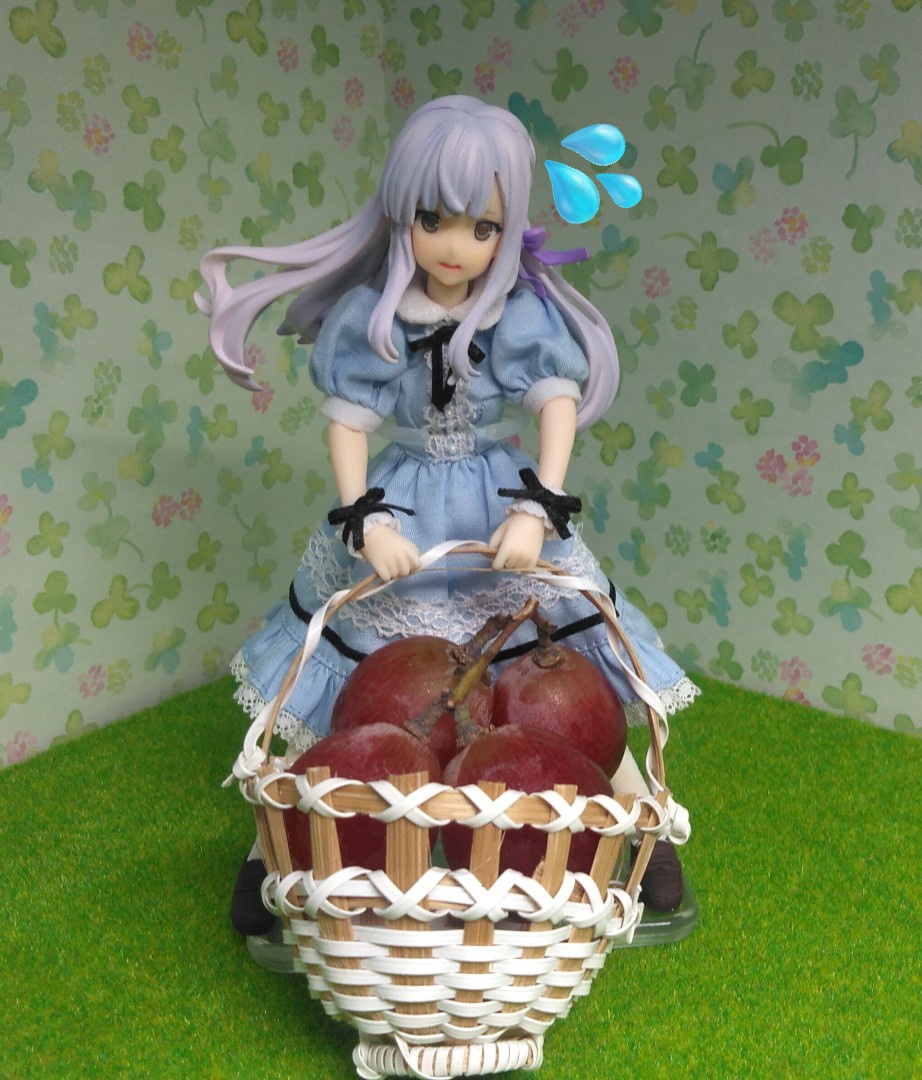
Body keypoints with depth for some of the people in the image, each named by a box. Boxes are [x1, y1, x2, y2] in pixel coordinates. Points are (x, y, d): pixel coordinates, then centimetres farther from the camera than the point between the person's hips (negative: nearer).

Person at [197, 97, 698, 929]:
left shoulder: (524, 314, -9)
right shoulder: (368, 315, -9)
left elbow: (560, 407, -14)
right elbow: (347, 425, -8)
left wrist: (537, 511, -26)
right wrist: (365, 521, -20)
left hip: (503, 512, 0)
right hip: (397, 515, 0)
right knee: (334, 689, 8)